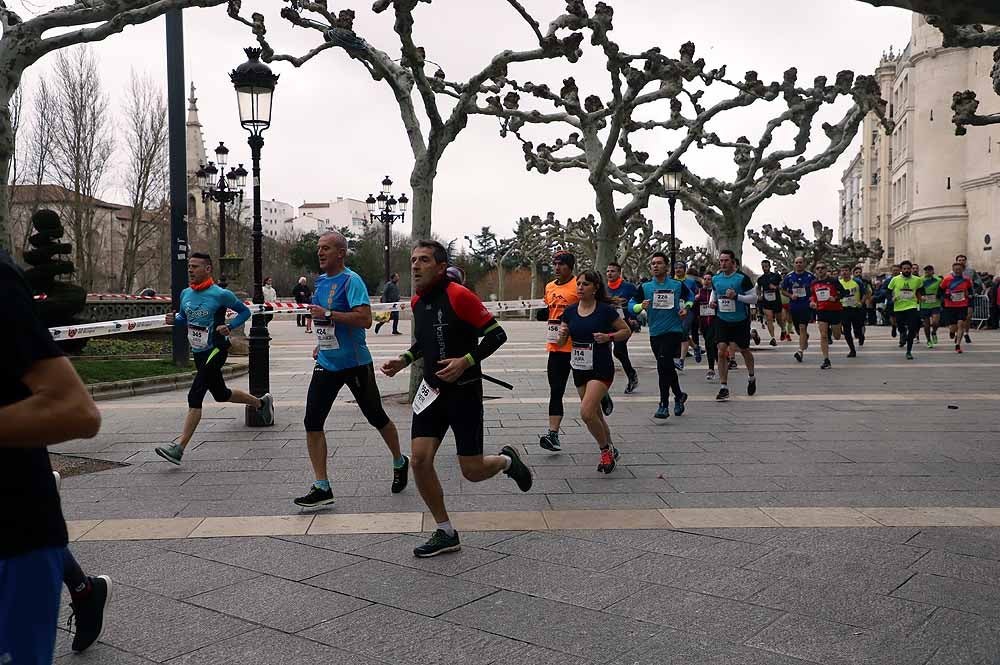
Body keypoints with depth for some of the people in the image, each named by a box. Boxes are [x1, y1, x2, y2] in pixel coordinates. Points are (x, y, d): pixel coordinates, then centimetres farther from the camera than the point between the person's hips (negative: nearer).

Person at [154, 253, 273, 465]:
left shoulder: (220, 294, -13)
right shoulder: (185, 294, 6)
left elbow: (245, 311, -3)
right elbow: (184, 318, 21)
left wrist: (229, 326, -18)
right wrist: (174, 319, -2)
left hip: (216, 351, -8)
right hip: (198, 353, 8)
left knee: (195, 396, -16)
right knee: (221, 394, 20)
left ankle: (179, 448, -17)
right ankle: (261, 402, 45)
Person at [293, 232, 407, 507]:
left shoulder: (351, 280, -15)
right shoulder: (320, 281, 10)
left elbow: (365, 319, -27)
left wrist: (327, 313, -26)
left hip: (355, 363, -7)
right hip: (326, 363, 7)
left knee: (376, 417, 9)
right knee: (312, 423, -4)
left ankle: (400, 464, 34)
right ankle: (322, 488, 1)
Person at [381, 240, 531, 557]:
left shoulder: (459, 296, -17)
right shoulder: (417, 302, 6)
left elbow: (497, 334, -15)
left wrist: (466, 361, -25)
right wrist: (404, 360, 8)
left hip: (464, 392, -6)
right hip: (432, 391, 6)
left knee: (472, 471, -2)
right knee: (420, 460, -6)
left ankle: (507, 461, 35)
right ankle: (446, 533, 11)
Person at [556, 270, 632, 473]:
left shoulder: (605, 310, -9)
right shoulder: (570, 311, 4)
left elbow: (627, 331, -1)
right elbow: (561, 341, 10)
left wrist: (608, 337, -17)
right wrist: (562, 334, -12)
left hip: (601, 369, -6)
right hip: (579, 369, 6)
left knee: (586, 412, -18)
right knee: (595, 414, 14)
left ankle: (606, 449, 5)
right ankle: (610, 450, 34)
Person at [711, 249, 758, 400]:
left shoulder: (742, 278, -13)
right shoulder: (716, 279, 1)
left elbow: (754, 298, -11)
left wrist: (737, 296, -24)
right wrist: (713, 301, -1)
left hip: (741, 321, -3)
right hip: (723, 320, 3)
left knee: (744, 350, 15)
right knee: (721, 352, -9)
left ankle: (751, 378, 42)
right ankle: (724, 388, -4)